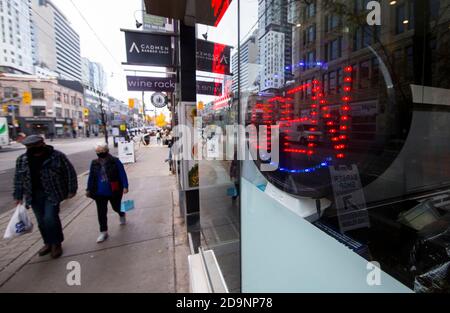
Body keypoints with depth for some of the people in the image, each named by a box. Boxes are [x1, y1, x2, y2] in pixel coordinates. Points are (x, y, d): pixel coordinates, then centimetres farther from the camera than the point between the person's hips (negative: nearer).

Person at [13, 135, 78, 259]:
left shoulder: (57, 156, -12)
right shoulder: (22, 159, 3)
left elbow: (70, 173, -9)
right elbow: (18, 179, 13)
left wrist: (71, 190, -11)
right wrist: (18, 196, 11)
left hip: (53, 193, -5)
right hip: (35, 195, 5)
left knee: (50, 219, -11)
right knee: (41, 221, 12)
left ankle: (56, 244, 11)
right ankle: (48, 243, 31)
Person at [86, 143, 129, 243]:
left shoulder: (115, 161, -14)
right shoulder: (94, 163, -1)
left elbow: (122, 174, -14)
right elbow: (91, 177, 9)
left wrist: (125, 186, -20)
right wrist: (88, 189, 12)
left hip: (114, 192, -3)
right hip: (100, 193, 3)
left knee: (116, 207, 16)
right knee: (101, 213, 6)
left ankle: (122, 215, 51)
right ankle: (103, 232, 19)